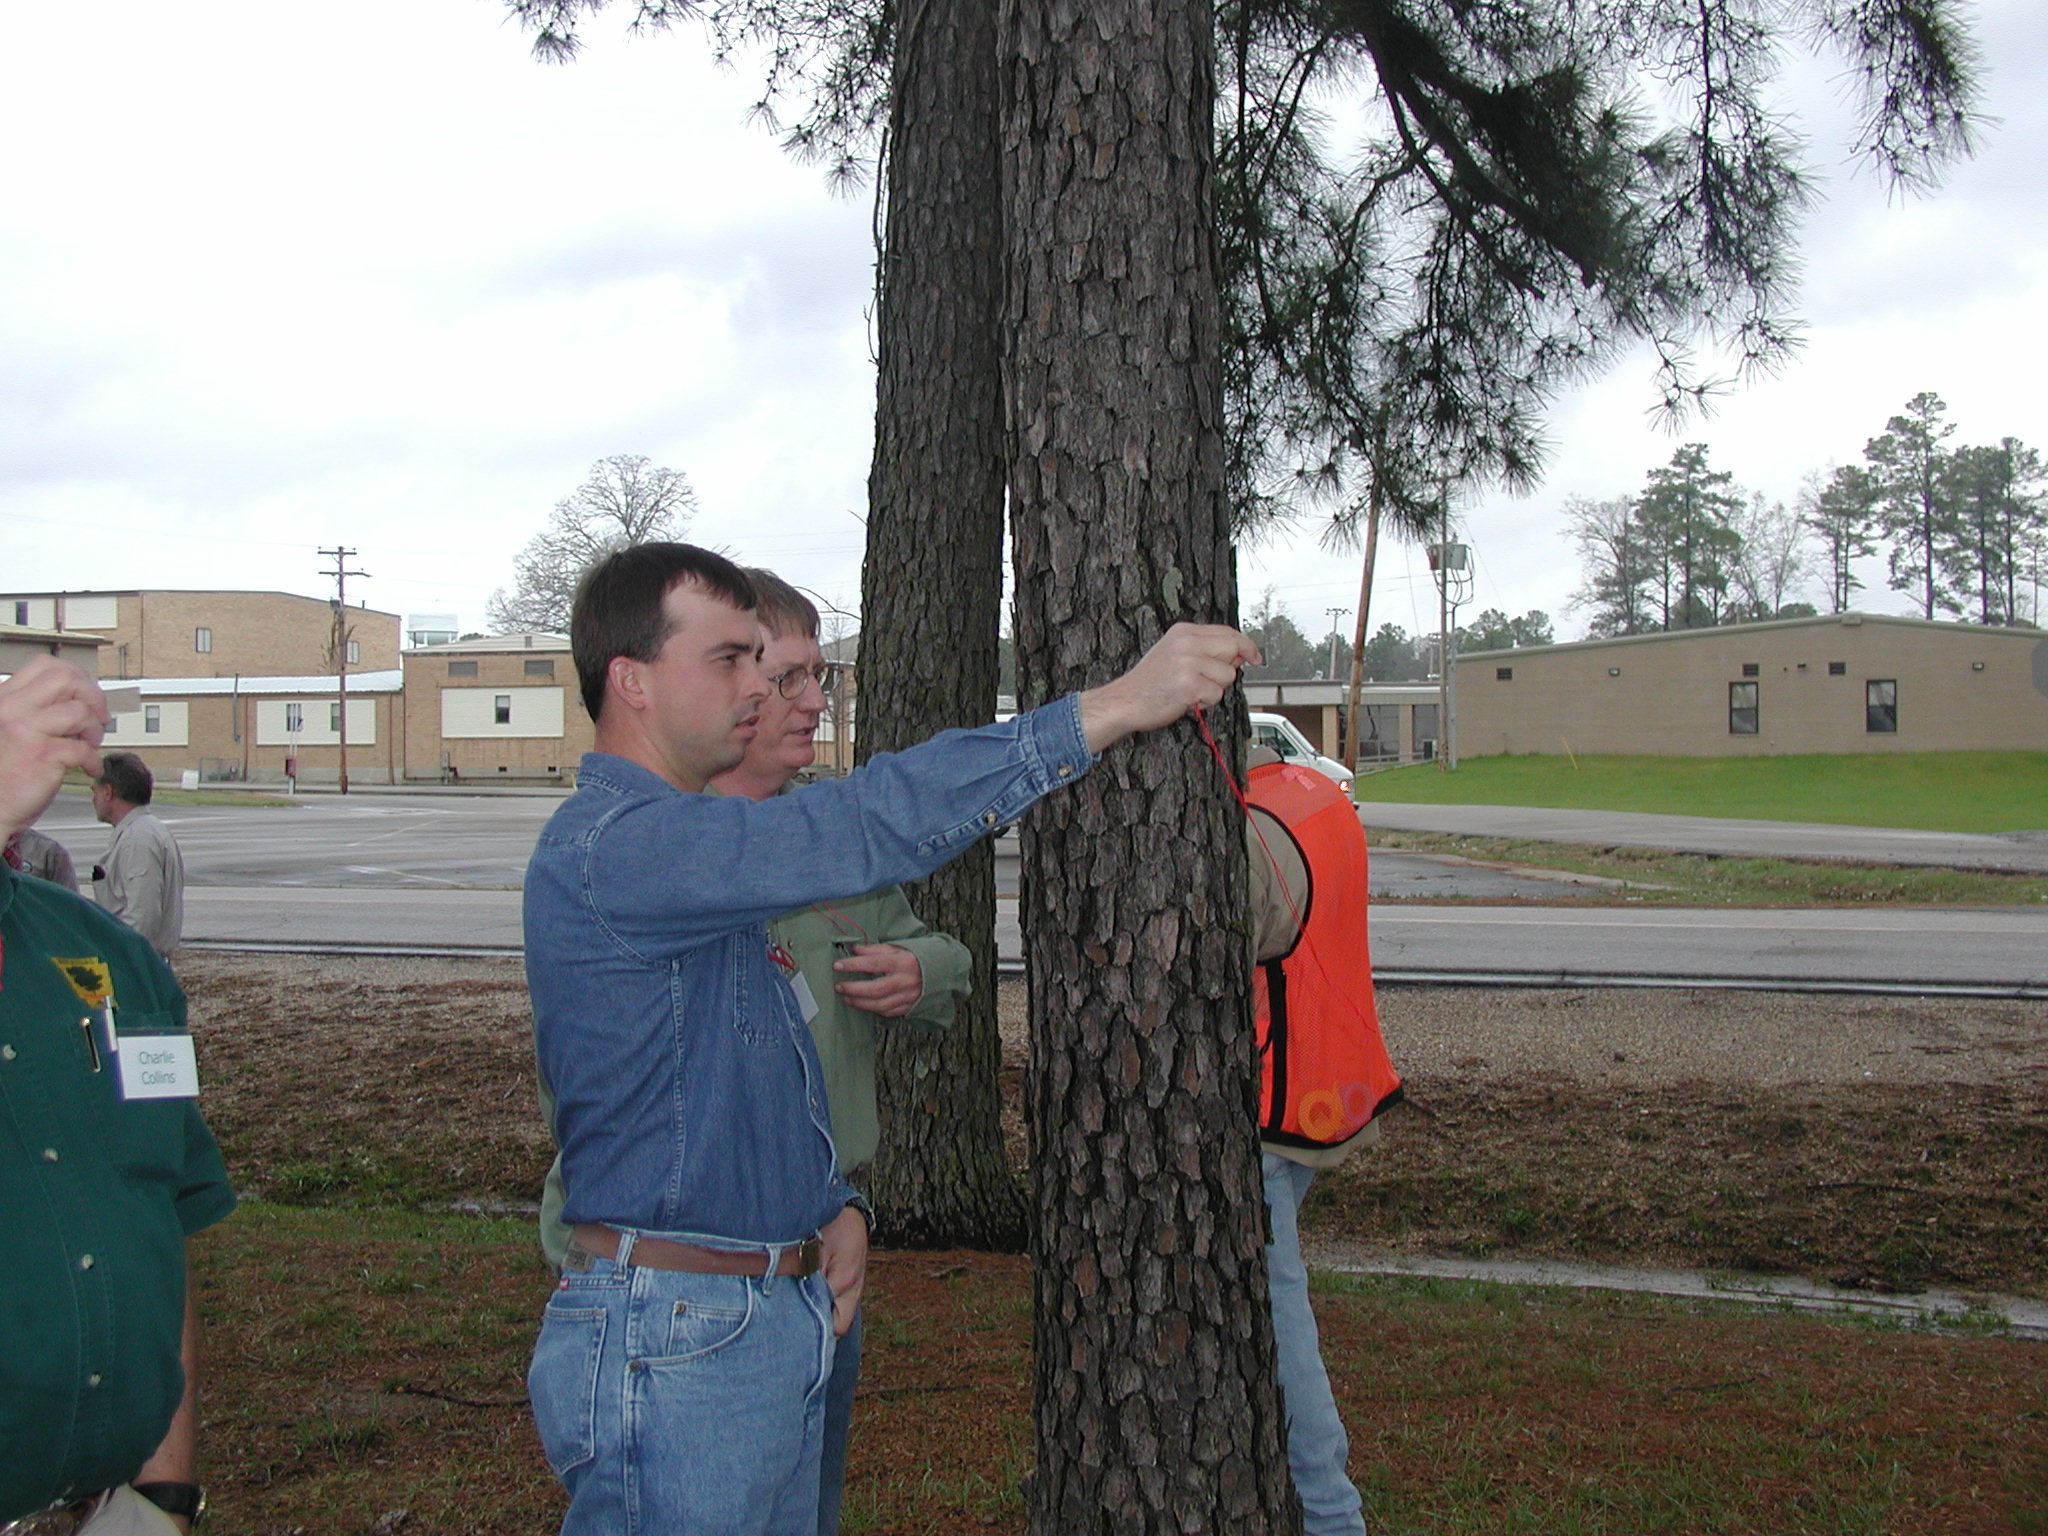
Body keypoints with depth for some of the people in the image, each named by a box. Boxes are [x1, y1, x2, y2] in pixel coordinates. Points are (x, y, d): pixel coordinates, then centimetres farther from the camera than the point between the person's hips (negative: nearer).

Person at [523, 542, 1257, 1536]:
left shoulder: (687, 848, 15)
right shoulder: (607, 848, -20)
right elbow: (871, 826, -30)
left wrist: (835, 1205, 3)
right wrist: (1113, 706, -29)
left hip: (787, 1311, 10)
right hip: (671, 1339, -9)